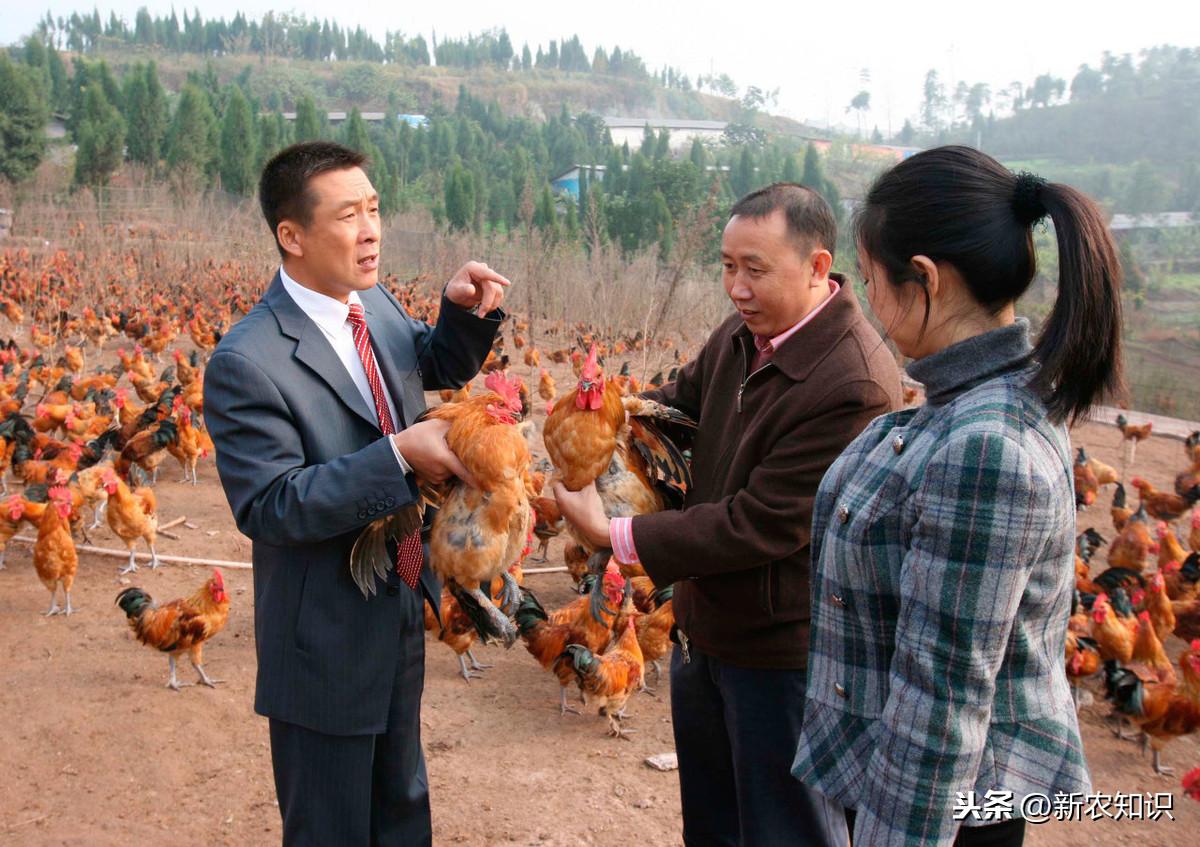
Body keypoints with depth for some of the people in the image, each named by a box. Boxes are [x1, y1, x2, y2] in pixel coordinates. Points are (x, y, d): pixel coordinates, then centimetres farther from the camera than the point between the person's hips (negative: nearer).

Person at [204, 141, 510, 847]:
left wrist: (465, 313, -7)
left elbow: (438, 368, 15)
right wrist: (399, 456, -34)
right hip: (326, 642, -7)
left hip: (403, 612, 7)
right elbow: (268, 506, -28)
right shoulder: (248, 363, -25)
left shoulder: (377, 305, -3)